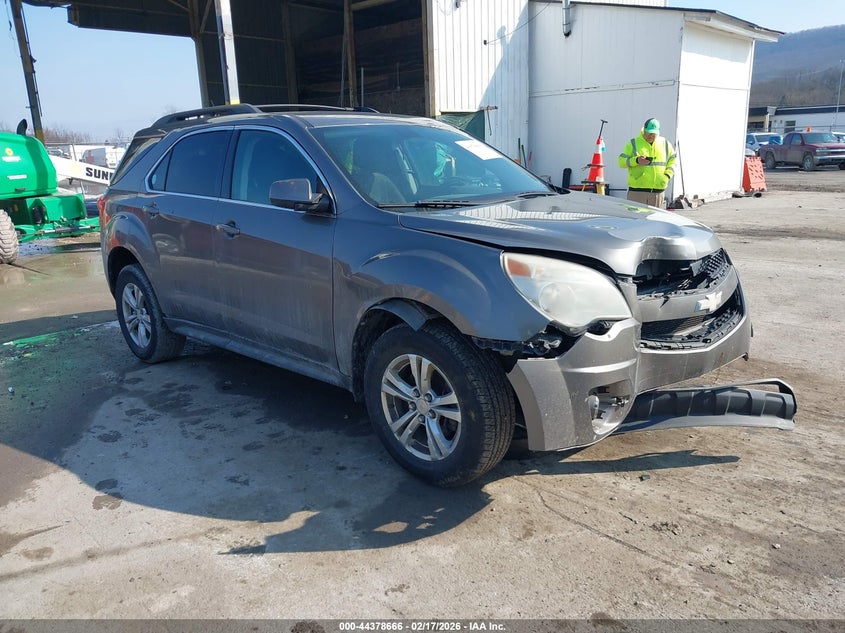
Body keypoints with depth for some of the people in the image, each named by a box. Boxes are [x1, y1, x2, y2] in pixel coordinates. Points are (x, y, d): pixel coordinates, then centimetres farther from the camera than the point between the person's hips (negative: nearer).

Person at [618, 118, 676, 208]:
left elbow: (672, 162, 17)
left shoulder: (665, 144, 13)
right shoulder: (633, 143, 3)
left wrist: (668, 175, -2)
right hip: (637, 190, -3)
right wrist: (636, 161, -18)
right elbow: (621, 161, -1)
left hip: (658, 190, 3)